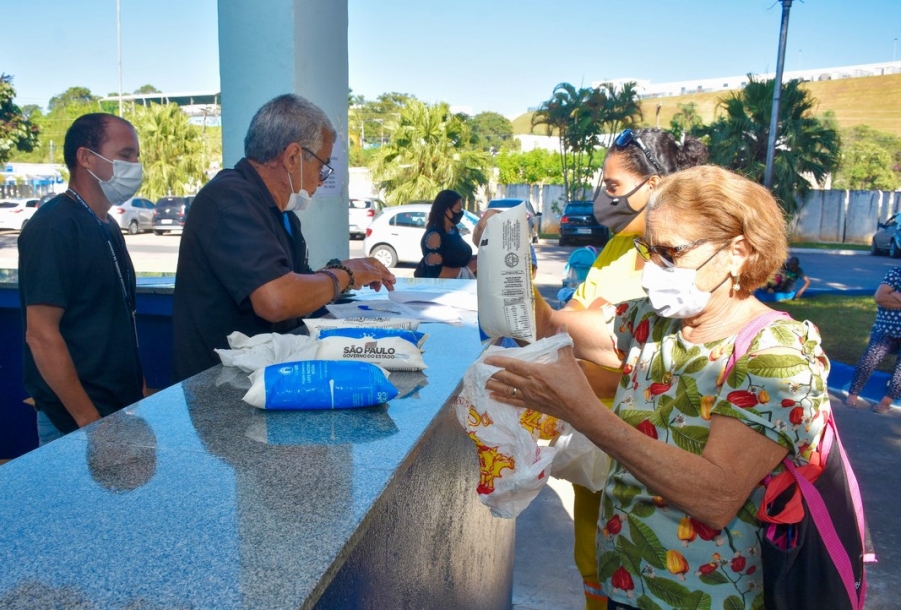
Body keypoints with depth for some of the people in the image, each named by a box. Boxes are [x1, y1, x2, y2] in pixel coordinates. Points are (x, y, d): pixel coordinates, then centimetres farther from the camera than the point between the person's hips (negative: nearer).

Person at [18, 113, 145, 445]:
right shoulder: (54, 227, -16)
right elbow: (41, 335, -20)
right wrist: (88, 420, -21)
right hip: (76, 422, -8)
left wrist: (139, 387, 14)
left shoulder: (106, 226, 10)